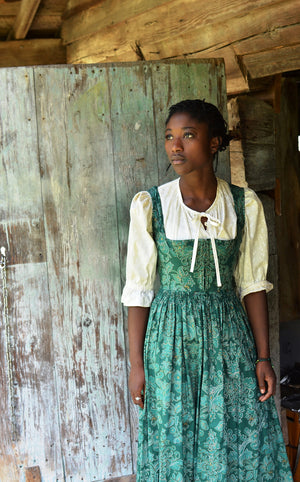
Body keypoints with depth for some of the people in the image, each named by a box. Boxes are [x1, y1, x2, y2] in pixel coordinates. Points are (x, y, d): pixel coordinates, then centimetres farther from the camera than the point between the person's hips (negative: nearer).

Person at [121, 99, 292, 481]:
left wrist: (263, 357, -1)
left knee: (241, 441, 8)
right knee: (175, 441, 8)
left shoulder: (245, 204, -1)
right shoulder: (149, 205, -5)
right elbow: (138, 288, -3)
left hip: (229, 335, 1)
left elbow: (252, 284, 2)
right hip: (171, 335, -1)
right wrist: (136, 363, -4)